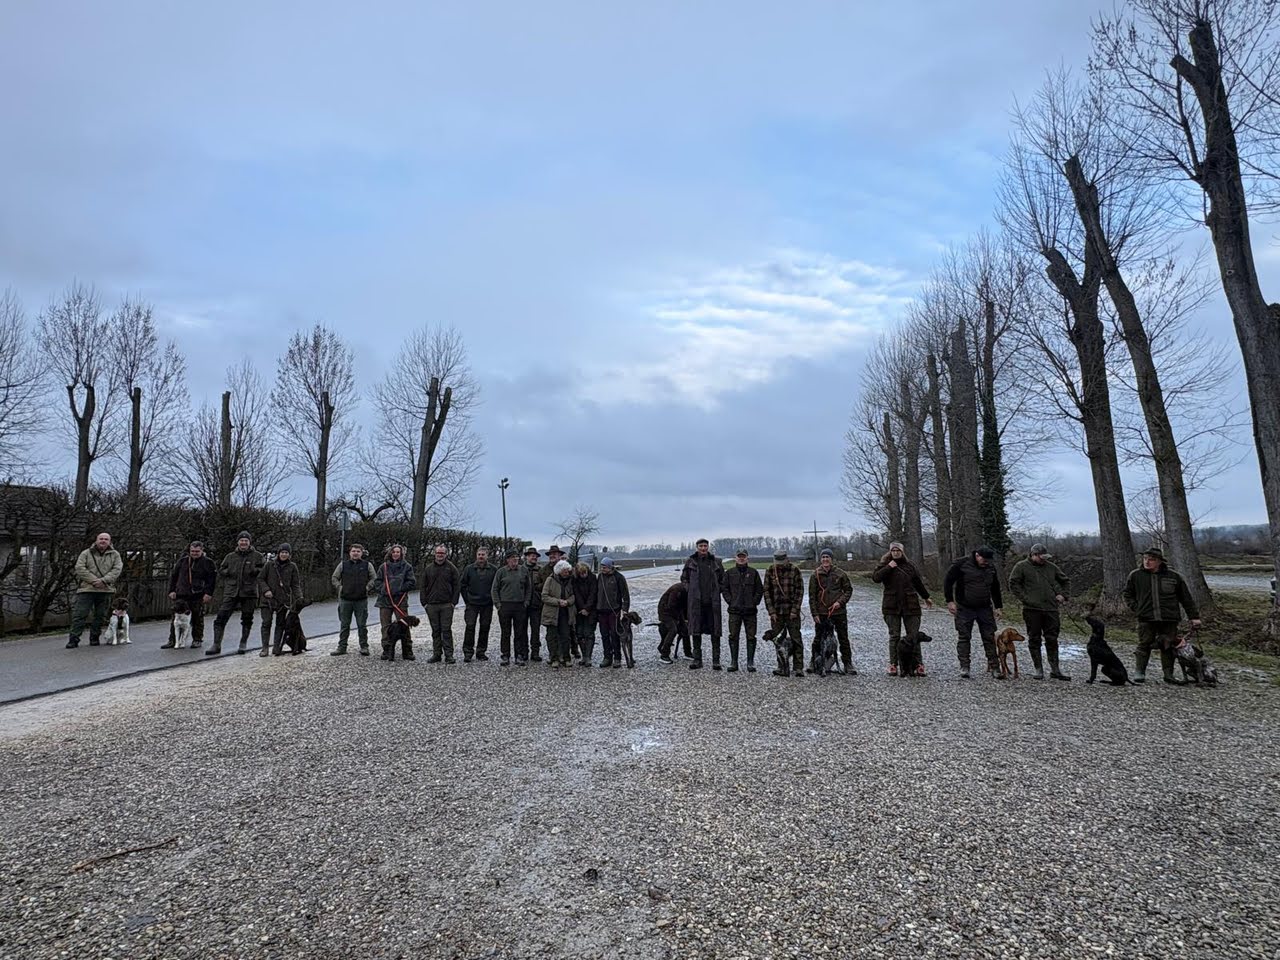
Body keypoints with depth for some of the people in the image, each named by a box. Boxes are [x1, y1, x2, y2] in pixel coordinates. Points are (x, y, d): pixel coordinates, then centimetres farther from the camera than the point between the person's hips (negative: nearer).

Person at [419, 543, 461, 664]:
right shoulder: (428, 568, 9)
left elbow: (457, 585, 2)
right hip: (431, 605, 3)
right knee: (435, 631, 8)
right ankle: (436, 654, 14)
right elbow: (423, 587, 11)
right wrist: (424, 602, 3)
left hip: (447, 605, -2)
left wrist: (454, 602, -5)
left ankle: (449, 655, 0)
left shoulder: (451, 568, 2)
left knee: (446, 630, -3)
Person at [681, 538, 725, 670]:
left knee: (715, 631, 0)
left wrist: (718, 591, 4)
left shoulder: (716, 561, 5)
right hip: (696, 601, 0)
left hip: (712, 601, 0)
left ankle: (716, 660, 6)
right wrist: (691, 589, 4)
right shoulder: (690, 561, 4)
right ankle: (697, 660, 10)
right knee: (696, 631, 3)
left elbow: (723, 579, 15)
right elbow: (683, 578, 16)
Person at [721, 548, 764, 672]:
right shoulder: (729, 573, 7)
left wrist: (754, 602, -2)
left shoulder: (753, 572, 6)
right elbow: (725, 588, 8)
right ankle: (733, 663, 8)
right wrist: (730, 601, -3)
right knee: (733, 637, 1)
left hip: (750, 610, 0)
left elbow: (760, 590, 7)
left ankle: (750, 663, 10)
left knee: (751, 637, 2)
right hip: (734, 610, 0)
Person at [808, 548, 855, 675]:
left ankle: (847, 664, 15)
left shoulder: (840, 573, 1)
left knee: (843, 638, 6)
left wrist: (840, 602, -9)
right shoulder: (816, 575, 1)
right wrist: (814, 613, -4)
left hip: (839, 612, 0)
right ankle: (813, 662, 20)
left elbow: (848, 590, 7)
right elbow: (812, 596, 2)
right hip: (822, 612, 0)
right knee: (819, 639, 7)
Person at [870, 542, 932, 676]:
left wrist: (926, 597, 30)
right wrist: (889, 567, -15)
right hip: (891, 606, -1)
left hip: (910, 605, 1)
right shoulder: (884, 565, 5)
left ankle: (918, 664, 6)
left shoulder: (910, 565, 11)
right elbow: (875, 578, -11)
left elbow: (918, 583, 23)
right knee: (894, 636, 1)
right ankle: (893, 664, 7)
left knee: (913, 636, 1)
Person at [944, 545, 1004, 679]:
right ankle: (964, 667, 6)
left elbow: (995, 589, 17)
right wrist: (950, 601, -11)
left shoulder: (991, 567, 6)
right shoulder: (962, 564, -10)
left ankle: (994, 668, 10)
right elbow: (948, 581, -7)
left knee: (989, 638, 3)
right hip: (964, 608, -4)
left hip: (985, 608, 4)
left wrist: (998, 607, 14)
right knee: (964, 637, 0)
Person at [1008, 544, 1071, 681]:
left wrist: (1062, 595, 12)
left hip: (1051, 608, 4)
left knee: (1052, 639, 7)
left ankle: (1055, 669, 15)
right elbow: (1013, 584, -3)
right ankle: (1038, 669, 10)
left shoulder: (1051, 567, 13)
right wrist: (1025, 598, -11)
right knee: (1034, 640, 2)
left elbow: (1065, 581, 27)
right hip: (1032, 609, -4)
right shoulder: (1021, 566, 0)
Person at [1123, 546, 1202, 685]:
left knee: (1168, 647, 8)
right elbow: (1128, 594, 16)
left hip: (1169, 619, 1)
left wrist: (1194, 617, 10)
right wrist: (1136, 608, 3)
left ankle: (1169, 675, 18)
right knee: (1144, 645, 0)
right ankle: (1139, 673, 6)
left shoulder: (1174, 576, 3)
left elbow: (1187, 598, 10)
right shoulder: (1136, 576, 3)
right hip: (1146, 619, -1)